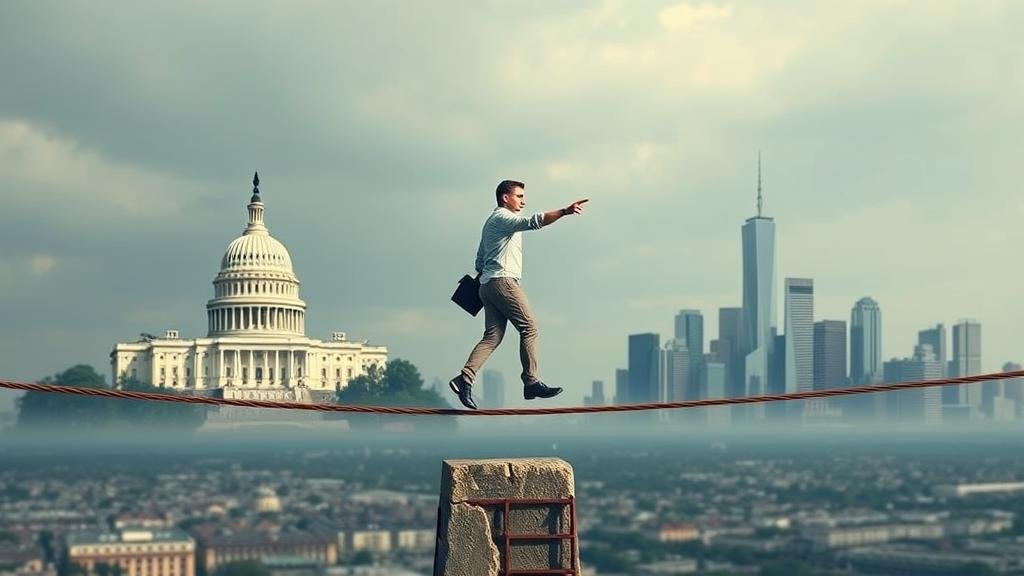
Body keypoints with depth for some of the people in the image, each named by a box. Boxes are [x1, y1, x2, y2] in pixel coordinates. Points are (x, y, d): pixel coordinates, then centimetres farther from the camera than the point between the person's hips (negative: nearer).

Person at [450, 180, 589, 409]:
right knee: (529, 327, -9)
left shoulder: (492, 222, 27)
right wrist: (565, 211, -31)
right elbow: (534, 221, -24)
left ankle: (465, 378, -11)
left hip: (487, 284, 10)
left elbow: (480, 259, 30)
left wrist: (480, 279, 32)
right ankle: (531, 383, -11)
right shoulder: (503, 218, -6)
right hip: (502, 281, -10)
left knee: (493, 336, 1)